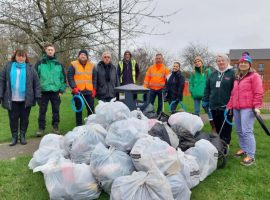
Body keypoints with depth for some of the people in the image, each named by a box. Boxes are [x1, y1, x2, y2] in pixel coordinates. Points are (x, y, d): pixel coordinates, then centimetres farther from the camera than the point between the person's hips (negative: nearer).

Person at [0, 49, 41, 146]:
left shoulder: (30, 68, 4)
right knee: (13, 118, 8)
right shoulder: (8, 66, 5)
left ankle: (22, 136, 23)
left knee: (24, 118, 8)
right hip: (12, 99, 1)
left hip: (26, 99, 0)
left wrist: (37, 96, -5)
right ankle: (14, 137, 22)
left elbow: (36, 82, 1)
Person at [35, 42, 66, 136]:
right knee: (42, 111, 4)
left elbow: (63, 77, 9)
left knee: (56, 110, 8)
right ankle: (41, 128, 15)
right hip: (43, 91, -1)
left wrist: (61, 90, 3)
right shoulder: (40, 63, 2)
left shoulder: (58, 64, 8)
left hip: (55, 91, 2)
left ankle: (55, 127, 21)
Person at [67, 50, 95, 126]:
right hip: (78, 91, -2)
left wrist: (94, 89, 2)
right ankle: (79, 125, 17)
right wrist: (74, 87, -11)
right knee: (79, 109, 6)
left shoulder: (92, 65, 9)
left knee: (91, 109, 7)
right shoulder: (74, 64, 2)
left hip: (89, 91, 2)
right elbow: (70, 77, -2)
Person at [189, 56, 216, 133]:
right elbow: (191, 83, 18)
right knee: (196, 111, 11)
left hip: (205, 94, -4)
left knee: (208, 110, -4)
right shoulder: (194, 72, 11)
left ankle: (213, 127, 7)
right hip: (196, 94, 4)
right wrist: (191, 90, 6)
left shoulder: (207, 70, -1)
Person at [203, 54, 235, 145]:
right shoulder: (213, 74, 14)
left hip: (226, 107, -5)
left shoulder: (232, 73, -4)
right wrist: (205, 100, 8)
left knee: (225, 128, 3)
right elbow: (207, 88, 15)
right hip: (214, 106, 5)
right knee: (217, 127, 14)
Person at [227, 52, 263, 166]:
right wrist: (229, 106, 16)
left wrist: (256, 106, -15)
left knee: (246, 131, -11)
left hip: (248, 108, -7)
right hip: (236, 108, 7)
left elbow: (258, 93, -8)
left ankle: (251, 156, -4)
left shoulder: (254, 76, -2)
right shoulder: (237, 77, 19)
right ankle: (243, 149, 30)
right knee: (239, 131, 13)